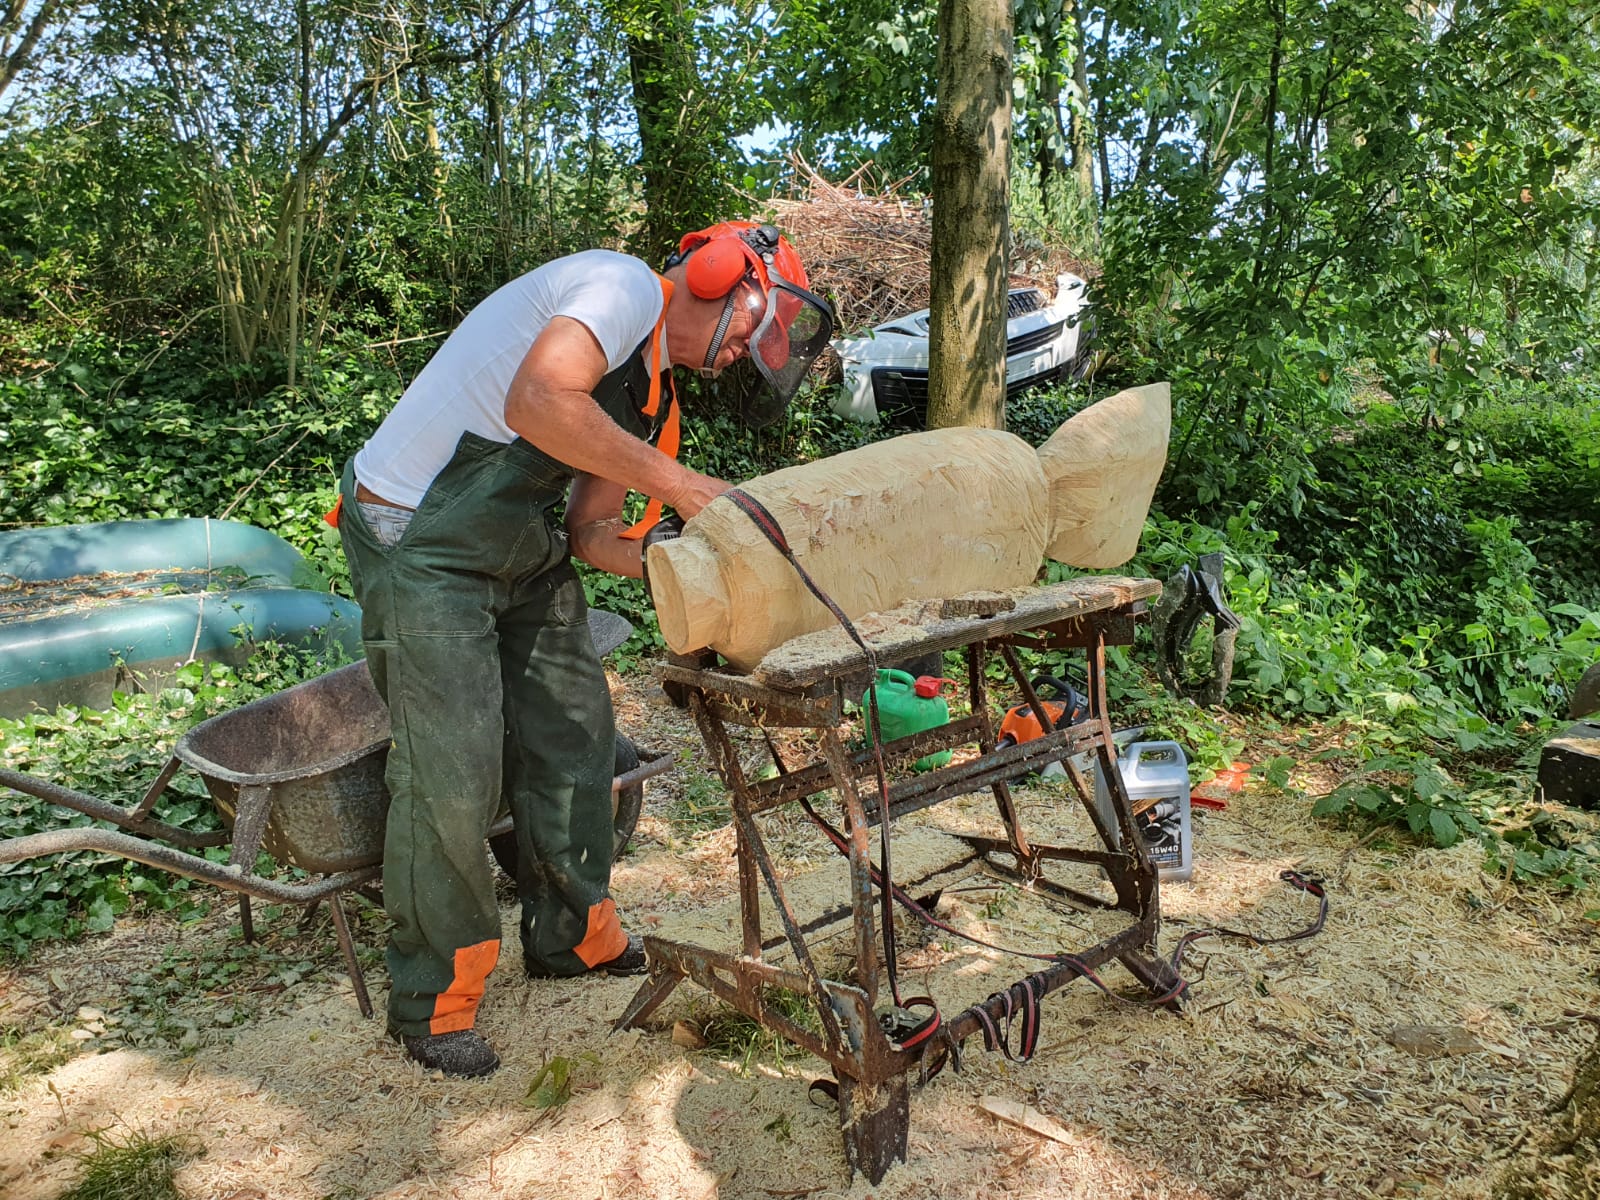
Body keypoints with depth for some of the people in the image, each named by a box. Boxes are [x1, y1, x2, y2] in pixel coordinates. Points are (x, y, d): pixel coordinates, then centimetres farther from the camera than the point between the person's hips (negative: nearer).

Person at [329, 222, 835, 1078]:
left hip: (521, 550, 10)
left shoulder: (645, 385, 14)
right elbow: (538, 403, -33)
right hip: (419, 543, -10)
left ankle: (572, 934, 28)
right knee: (454, 773, -6)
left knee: (575, 731, 11)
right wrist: (676, 481, -26)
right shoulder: (625, 286, -14)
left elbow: (589, 532, 9)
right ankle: (431, 1002, 11)